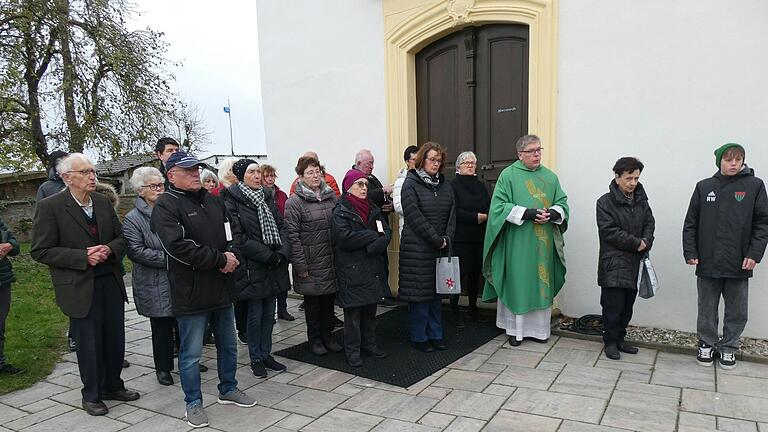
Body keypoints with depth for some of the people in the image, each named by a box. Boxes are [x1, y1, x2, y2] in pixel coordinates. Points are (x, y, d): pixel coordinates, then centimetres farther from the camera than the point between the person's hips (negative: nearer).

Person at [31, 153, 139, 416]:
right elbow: (40, 251, -10)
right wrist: (83, 257, -18)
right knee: (89, 343, 6)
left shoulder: (103, 202, 6)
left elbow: (121, 237, 13)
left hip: (111, 282, 5)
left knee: (115, 339, 13)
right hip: (80, 288, -5)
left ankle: (113, 386, 33)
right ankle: (91, 395, 27)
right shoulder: (49, 207, -9)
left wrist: (109, 249, -9)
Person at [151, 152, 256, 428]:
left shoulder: (213, 201, 12)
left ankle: (228, 389, 37)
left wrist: (231, 256, -7)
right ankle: (193, 403, 23)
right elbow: (178, 246, -22)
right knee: (191, 352, 5)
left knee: (228, 345, 19)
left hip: (222, 288, 7)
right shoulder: (166, 206, -10)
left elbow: (230, 234, 16)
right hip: (191, 292, -7)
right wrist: (220, 259, -19)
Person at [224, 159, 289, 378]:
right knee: (255, 315, 3)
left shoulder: (267, 198, 12)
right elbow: (238, 238, -15)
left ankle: (266, 354, 25)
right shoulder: (232, 202, -9)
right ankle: (256, 359, 18)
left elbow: (281, 226, 9)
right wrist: (267, 255, -17)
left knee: (269, 313, 12)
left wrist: (282, 252, -8)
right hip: (251, 268, -6)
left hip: (274, 266, 6)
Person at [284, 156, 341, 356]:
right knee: (312, 302, 9)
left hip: (331, 261, 5)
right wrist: (300, 265, -14)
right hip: (311, 263, -5)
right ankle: (315, 339, 25)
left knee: (329, 300, 15)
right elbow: (292, 235, -11)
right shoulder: (294, 202, -8)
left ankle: (327, 336, 30)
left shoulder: (331, 196, 8)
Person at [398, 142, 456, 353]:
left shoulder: (444, 185, 12)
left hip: (440, 247, 5)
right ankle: (419, 337, 13)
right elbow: (415, 217, -14)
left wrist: (446, 238, -6)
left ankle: (435, 335, 21)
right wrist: (436, 240, -13)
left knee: (436, 291, 10)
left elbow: (452, 213, 8)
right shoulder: (411, 184, -6)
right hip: (417, 247, -5)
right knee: (420, 291, 0)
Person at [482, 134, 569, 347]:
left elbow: (562, 203, 11)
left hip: (544, 243, 4)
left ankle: (538, 328, 19)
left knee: (541, 283, 8)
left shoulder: (550, 177, 11)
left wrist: (552, 214, -12)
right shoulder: (508, 175, -2)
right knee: (517, 283, 1)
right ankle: (516, 330, 12)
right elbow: (499, 206, -9)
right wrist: (527, 213, -18)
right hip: (517, 243, -4)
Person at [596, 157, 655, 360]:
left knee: (627, 306, 13)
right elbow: (609, 232, -14)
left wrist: (646, 243, -7)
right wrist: (637, 243, -12)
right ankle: (610, 341, 13)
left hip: (634, 263, 6)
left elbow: (649, 224, 13)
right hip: (613, 263, -6)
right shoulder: (605, 202, -8)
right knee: (613, 306, -2)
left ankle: (620, 338, 26)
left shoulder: (641, 200, 10)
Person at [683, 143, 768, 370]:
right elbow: (690, 223, 4)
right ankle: (707, 345, 27)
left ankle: (728, 347, 27)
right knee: (707, 310, 11)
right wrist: (690, 252, -3)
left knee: (737, 312, 10)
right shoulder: (704, 187, 3)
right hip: (708, 263, 1)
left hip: (739, 265, 0)